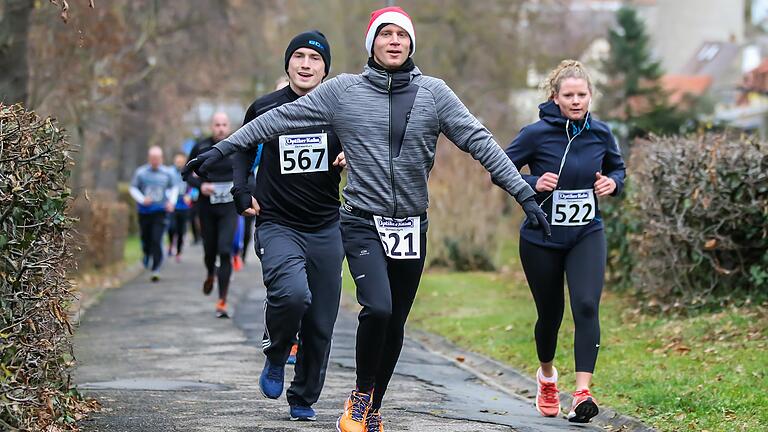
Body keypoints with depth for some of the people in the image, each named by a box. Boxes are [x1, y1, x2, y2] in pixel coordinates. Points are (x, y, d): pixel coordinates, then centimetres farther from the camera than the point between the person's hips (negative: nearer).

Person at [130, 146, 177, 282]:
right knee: (146, 238, 10)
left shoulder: (166, 173, 3)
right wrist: (142, 199, -12)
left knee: (157, 240, -13)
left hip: (160, 211, -1)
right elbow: (133, 188, 4)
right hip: (144, 211, 1)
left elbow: (173, 188, 18)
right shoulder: (141, 172, -1)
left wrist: (172, 201, 3)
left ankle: (155, 269, -11)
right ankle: (147, 255, 45)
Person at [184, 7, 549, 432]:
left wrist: (524, 193, -7)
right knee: (378, 309, -22)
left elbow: (480, 142, -1)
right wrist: (221, 149, -3)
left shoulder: (433, 93, 1)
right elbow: (278, 119, 0)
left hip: (412, 227, 3)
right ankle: (361, 393, 3)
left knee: (395, 325, 9)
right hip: (363, 223, -2)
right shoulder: (343, 91, -2)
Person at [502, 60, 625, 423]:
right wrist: (534, 184, -22)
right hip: (541, 239, -1)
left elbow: (617, 167, 17)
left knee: (586, 306, -19)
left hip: (586, 234, 1)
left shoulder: (600, 133, -2)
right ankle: (547, 376, 42)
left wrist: (613, 183, -6)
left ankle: (582, 393, -23)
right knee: (550, 313, 12)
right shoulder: (536, 134, -12)